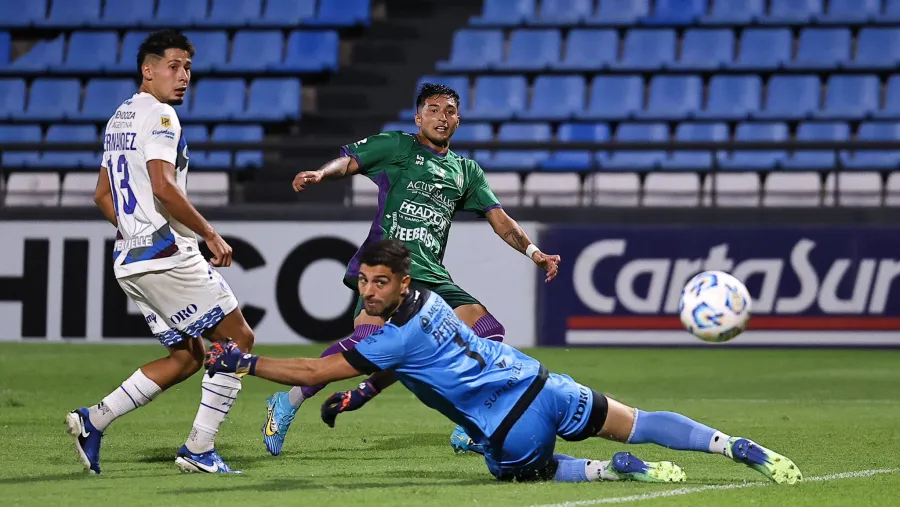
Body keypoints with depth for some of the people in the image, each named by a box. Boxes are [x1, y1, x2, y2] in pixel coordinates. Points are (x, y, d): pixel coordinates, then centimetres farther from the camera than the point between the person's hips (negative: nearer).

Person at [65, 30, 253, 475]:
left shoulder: (119, 118, 19)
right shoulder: (159, 115, -10)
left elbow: (103, 196, 24)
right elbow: (164, 187, -23)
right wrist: (211, 235, -15)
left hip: (129, 259, 9)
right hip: (166, 252, -9)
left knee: (186, 358, 15)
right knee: (238, 338, 0)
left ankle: (94, 420, 4)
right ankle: (199, 450, -3)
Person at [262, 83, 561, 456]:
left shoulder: (466, 170, 23)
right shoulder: (397, 146, 9)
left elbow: (499, 218, 21)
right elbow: (348, 161, -2)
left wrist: (533, 252, 6)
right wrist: (320, 174, -24)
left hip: (431, 276, 6)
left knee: (489, 331, -7)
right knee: (369, 338, -28)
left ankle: (467, 431, 1)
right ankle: (288, 404, -15)